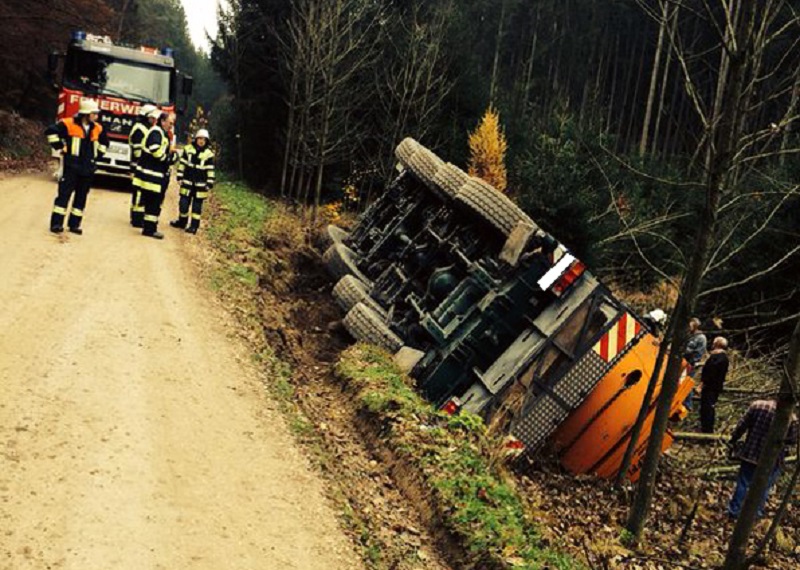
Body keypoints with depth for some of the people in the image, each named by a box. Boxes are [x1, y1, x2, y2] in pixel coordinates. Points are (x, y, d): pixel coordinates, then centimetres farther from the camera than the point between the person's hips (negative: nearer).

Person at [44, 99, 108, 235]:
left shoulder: (97, 128, 9)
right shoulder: (69, 124, -9)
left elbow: (104, 142, 27)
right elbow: (51, 131, -13)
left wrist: (97, 155, 16)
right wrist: (60, 147, -11)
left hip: (88, 168, 6)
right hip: (72, 166, -6)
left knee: (82, 196, 8)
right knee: (64, 194, -6)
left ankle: (74, 224, 16)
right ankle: (56, 223, -4)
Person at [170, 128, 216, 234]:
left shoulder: (209, 154, -2)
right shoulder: (188, 149, 2)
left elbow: (210, 170, -1)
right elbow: (182, 164, 6)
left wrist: (210, 183, -6)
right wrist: (180, 177, 2)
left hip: (200, 185, -2)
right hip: (187, 182, 2)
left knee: (197, 205, 4)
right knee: (184, 203, 7)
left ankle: (194, 225, 9)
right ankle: (182, 221, 25)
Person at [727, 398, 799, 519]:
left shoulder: (757, 405, -7)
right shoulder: (790, 418, -13)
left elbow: (742, 425, -3)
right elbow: (792, 439, -1)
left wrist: (733, 440, 9)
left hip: (749, 454, 2)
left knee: (743, 484, 15)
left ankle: (733, 512, 25)